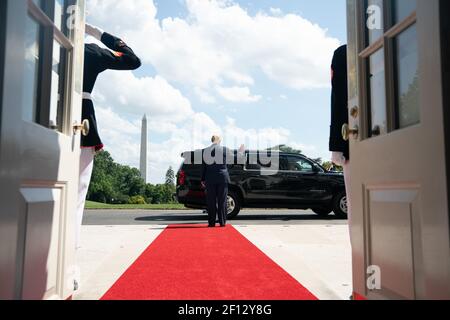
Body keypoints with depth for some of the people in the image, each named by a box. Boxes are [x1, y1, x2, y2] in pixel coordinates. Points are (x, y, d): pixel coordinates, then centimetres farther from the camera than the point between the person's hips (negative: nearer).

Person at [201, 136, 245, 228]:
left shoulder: (206, 151, 5)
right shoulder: (225, 149, 0)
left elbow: (204, 166, 5)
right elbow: (234, 159, 10)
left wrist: (203, 179, 10)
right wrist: (241, 152, 28)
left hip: (210, 179, 1)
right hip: (222, 177, -1)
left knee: (211, 201, 4)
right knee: (222, 200, 3)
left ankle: (211, 222, 4)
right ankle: (222, 222, 4)